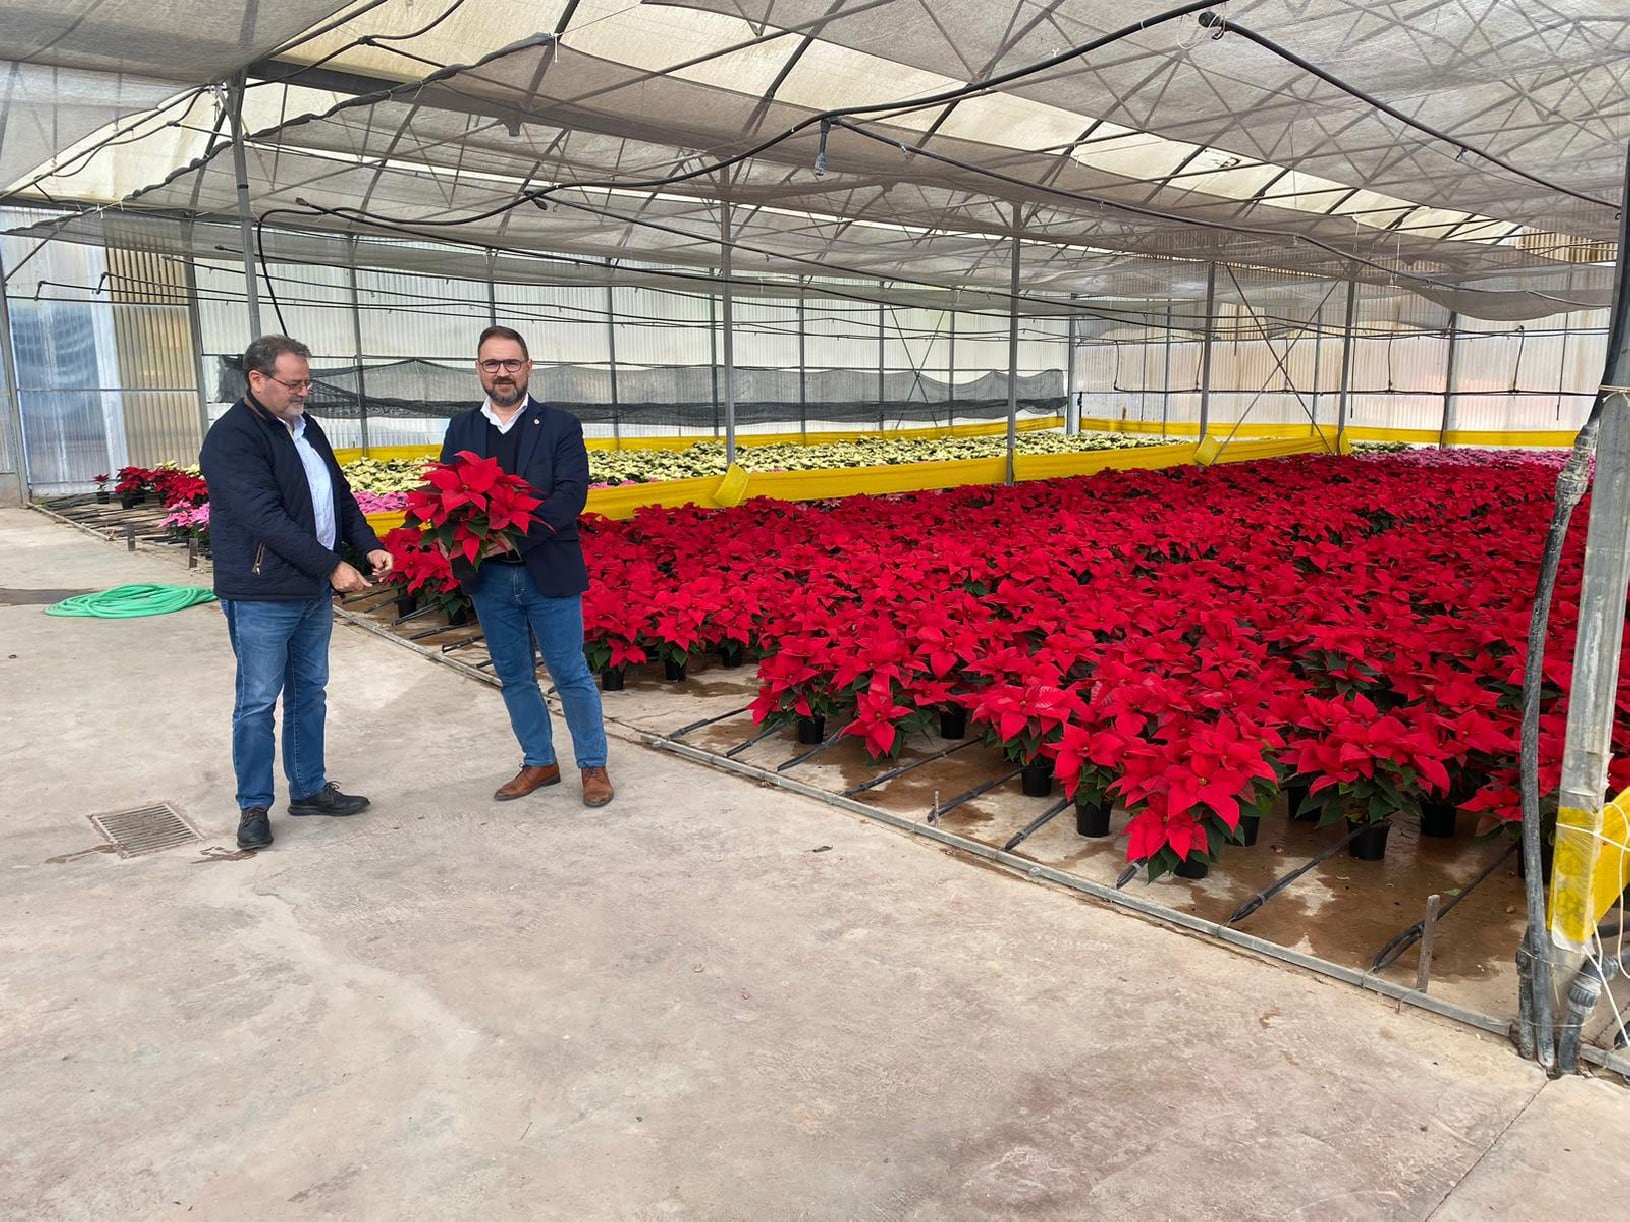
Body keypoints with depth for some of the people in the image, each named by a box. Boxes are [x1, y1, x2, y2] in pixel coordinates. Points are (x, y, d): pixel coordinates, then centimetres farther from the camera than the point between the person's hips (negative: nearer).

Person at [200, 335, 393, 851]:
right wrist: (332, 565, -22)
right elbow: (266, 518, -22)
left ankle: (309, 788, 28)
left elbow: (340, 495, 15)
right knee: (258, 702, 3)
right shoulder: (232, 437, -14)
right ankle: (253, 806, 15)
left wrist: (370, 546, -1)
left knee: (309, 693, 15)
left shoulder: (306, 427, 12)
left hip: (314, 590, 8)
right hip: (261, 596, -8)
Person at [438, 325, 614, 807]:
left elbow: (571, 495, -13)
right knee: (514, 676, 13)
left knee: (571, 674, 5)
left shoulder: (560, 425, -3)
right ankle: (539, 762, 29)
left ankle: (593, 765, 19)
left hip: (548, 572, -4)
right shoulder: (461, 428, 8)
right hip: (489, 575, 4)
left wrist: (516, 534, -25)